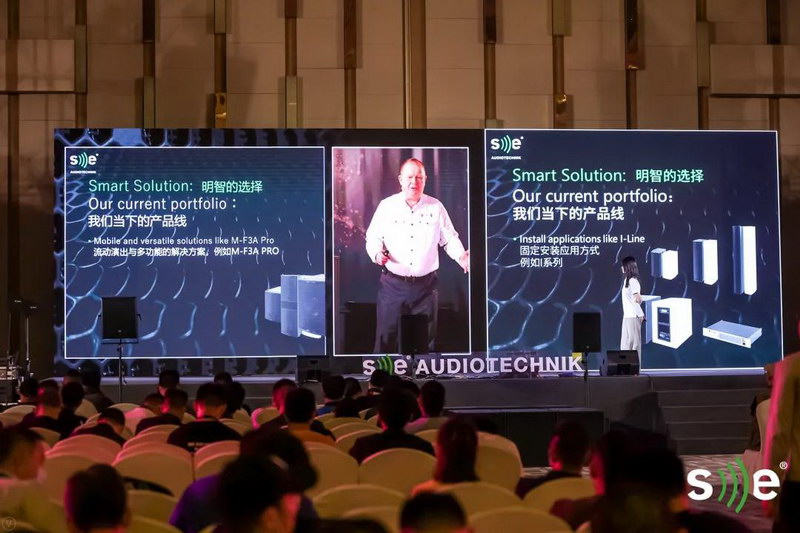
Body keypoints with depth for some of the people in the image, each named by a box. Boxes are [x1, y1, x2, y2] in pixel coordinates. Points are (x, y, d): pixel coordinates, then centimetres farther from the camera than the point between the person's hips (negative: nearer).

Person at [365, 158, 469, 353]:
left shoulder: (436, 207, 3)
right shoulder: (386, 206, 0)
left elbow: (449, 238, 7)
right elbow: (373, 237, 4)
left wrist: (461, 256, -12)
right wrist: (376, 254, -16)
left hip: (426, 285, 1)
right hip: (393, 284, -1)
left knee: (426, 337, 10)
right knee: (386, 337, 2)